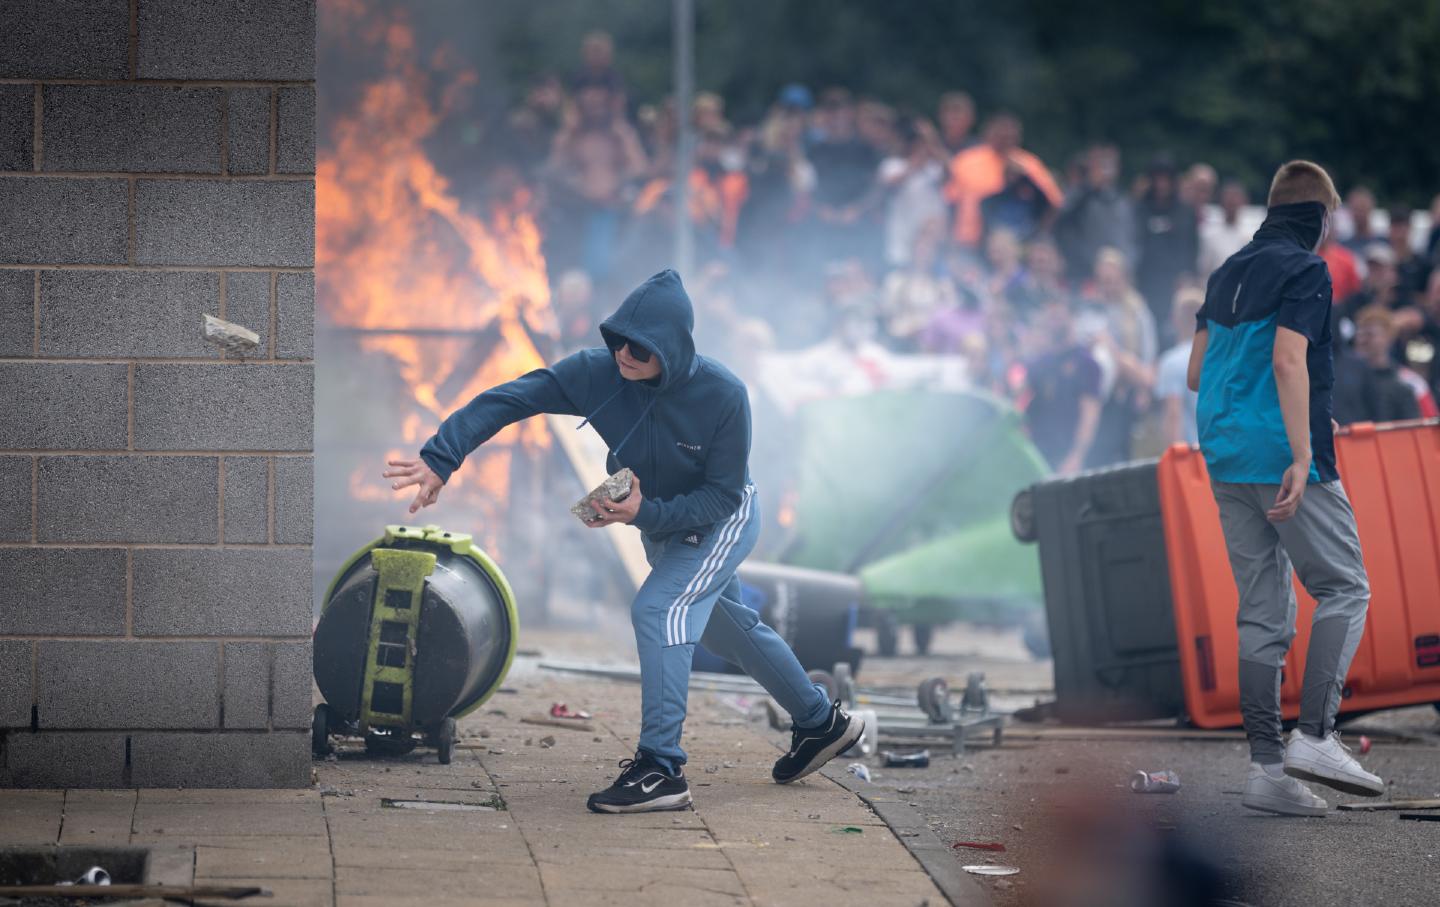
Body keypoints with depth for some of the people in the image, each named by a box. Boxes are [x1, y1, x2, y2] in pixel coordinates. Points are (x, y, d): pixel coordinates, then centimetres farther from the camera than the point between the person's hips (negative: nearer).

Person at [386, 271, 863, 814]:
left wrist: (645, 513, -40)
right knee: (729, 629, 22)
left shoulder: (723, 396, -34)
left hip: (720, 523, -6)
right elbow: (508, 400, -31)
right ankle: (821, 722, 44)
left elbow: (722, 495, -27)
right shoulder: (597, 373, -26)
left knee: (658, 609, -27)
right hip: (660, 526, 6)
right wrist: (441, 457, -43)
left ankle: (661, 769, -29)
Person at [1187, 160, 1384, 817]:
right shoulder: (1304, 270, -8)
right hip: (1283, 457, -8)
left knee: (1261, 611, 7)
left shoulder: (1228, 273, 17)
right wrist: (1302, 458, -23)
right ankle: (1315, 735, -11)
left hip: (1226, 461, 8)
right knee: (1344, 589, 1)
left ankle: (1265, 765, 4)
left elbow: (1196, 375, 19)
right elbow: (1289, 361, -20)